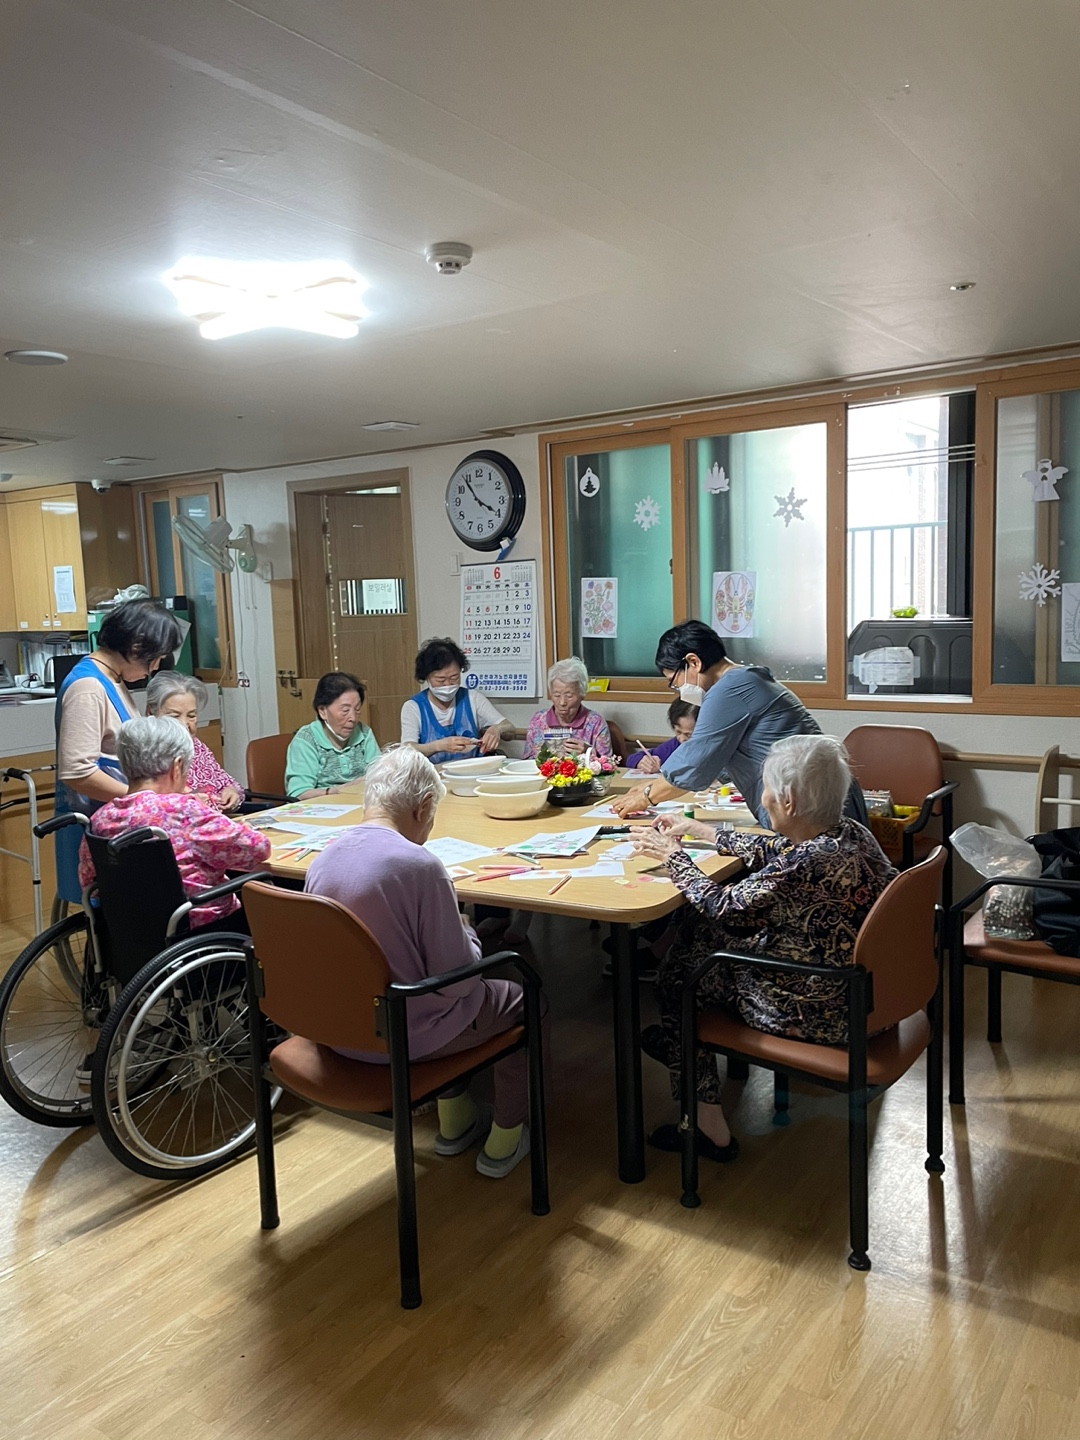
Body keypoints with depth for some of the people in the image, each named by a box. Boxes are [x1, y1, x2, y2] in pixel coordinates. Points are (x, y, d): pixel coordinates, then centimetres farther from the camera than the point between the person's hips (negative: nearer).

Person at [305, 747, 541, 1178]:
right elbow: (456, 978, -21)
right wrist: (468, 933, 0)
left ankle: (456, 1121, 41)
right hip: (402, 1038, -7)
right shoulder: (419, 865, -26)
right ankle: (503, 1141, 29)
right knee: (521, 996, 17)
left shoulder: (321, 861, -5)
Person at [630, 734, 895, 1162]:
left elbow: (722, 907, -18)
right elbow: (772, 851, 13)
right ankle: (675, 1037, 31)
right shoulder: (849, 831, -5)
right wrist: (697, 830, 18)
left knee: (681, 975, 11)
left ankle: (708, 1127, 23)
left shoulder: (808, 865, -32)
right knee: (699, 933, 13)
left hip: (821, 1013, -8)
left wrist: (672, 855, -3)